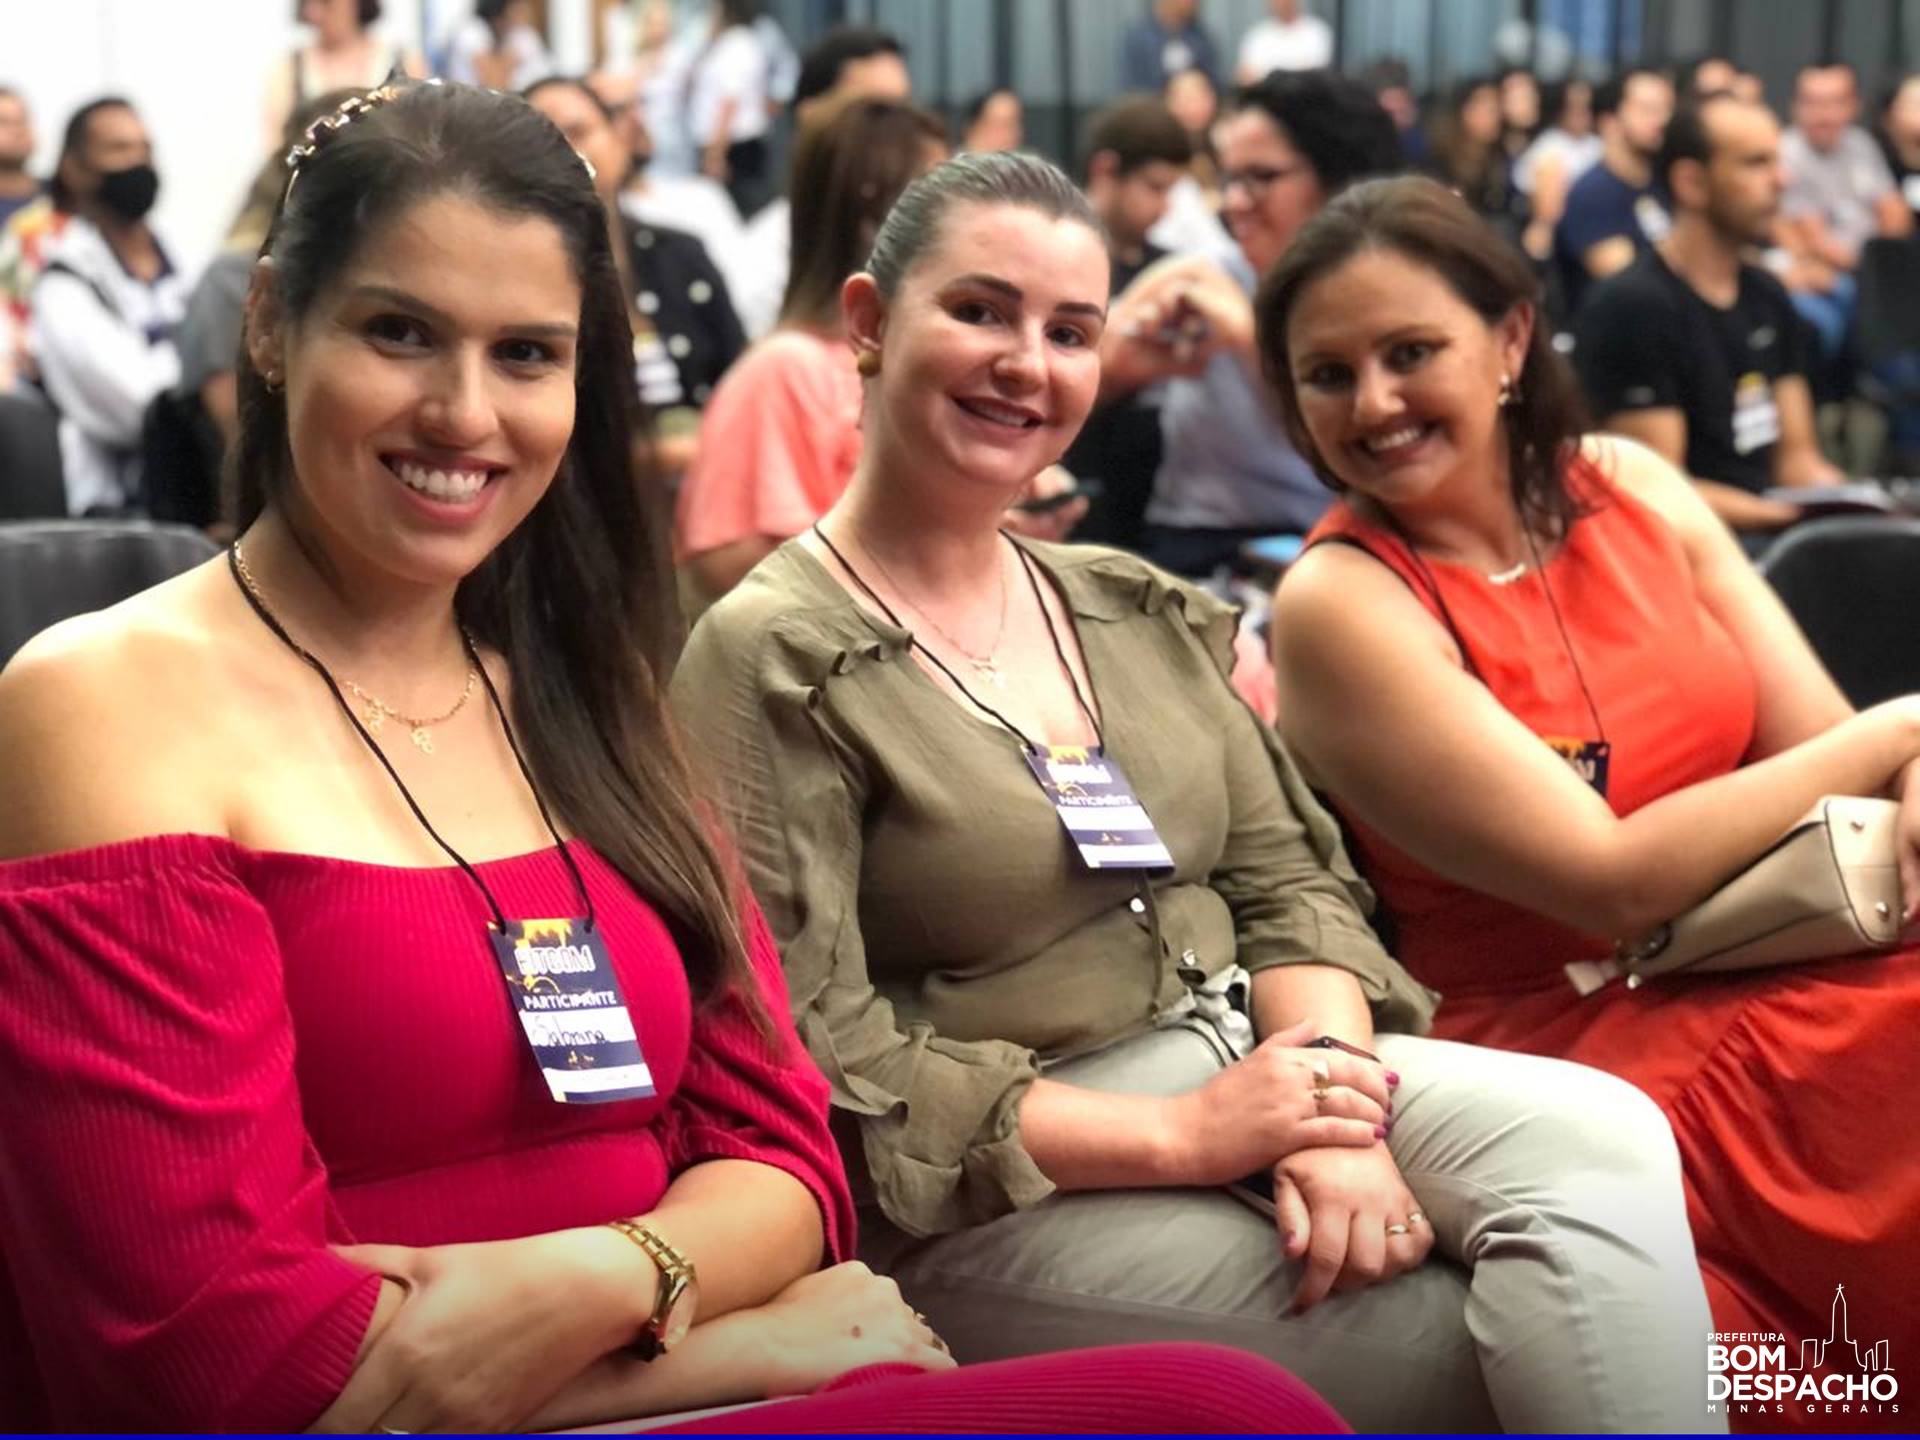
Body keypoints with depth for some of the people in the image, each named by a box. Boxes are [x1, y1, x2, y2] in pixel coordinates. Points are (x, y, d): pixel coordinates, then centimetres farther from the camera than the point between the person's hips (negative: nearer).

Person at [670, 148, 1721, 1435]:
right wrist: (1180, 1137, -18)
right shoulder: (773, 662, -7)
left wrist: (1339, 1106, -12)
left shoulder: (1142, 613, 14)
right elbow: (822, 1061, -14)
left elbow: (1291, 883, 10)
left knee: (1603, 1141, -21)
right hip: (1001, 1189, -6)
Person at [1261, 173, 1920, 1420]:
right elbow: (1617, 881, -13)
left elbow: (1820, 743, 6)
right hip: (1579, 1058, -5)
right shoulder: (1341, 604, -9)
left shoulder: (1629, 488, 8)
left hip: (1779, 987, 5)